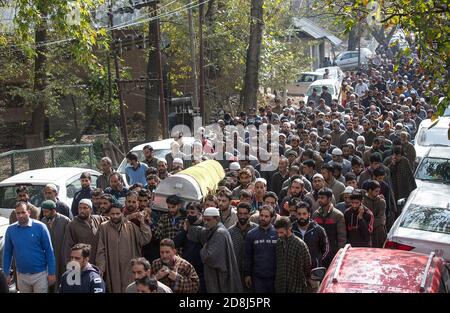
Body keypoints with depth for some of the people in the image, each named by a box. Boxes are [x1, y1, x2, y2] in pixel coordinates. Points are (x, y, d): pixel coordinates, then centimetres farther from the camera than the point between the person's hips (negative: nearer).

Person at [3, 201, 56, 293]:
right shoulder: (10, 230, -2)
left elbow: (49, 251, -7)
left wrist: (51, 273, -9)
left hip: (40, 275, -3)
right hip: (21, 276, 3)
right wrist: (6, 274, 4)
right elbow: (7, 253, 6)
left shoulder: (40, 227, -10)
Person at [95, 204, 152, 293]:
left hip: (129, 268, 1)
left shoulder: (130, 226, 5)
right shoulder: (104, 227, 1)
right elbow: (100, 251, -1)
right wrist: (100, 269, -8)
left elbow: (145, 239, -1)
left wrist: (142, 223, -6)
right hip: (112, 269, -1)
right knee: (114, 289, 3)